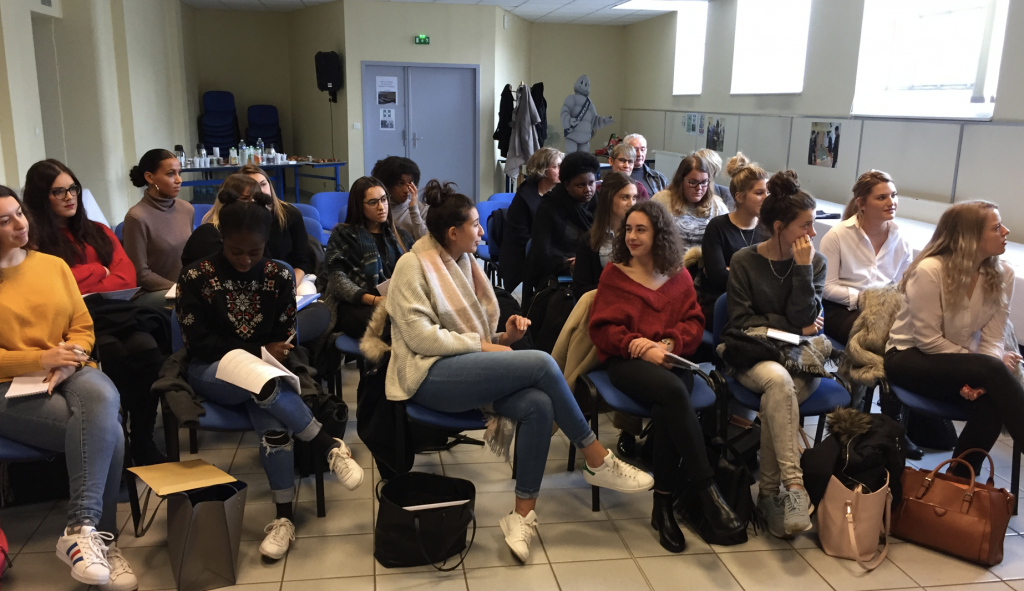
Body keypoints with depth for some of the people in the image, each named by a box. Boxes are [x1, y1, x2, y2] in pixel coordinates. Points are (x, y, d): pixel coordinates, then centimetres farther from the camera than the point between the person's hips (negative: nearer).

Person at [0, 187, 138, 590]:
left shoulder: (53, 265, 12)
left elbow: (83, 326, 11)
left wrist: (68, 362, -10)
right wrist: (40, 359, -15)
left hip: (70, 374, 3)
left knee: (101, 400, -34)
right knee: (107, 433, -29)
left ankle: (82, 529, -34)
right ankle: (100, 537, -23)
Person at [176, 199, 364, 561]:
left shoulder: (278, 277, 0)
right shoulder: (196, 277, -7)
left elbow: (285, 339, 4)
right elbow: (197, 343, -9)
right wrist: (259, 353, -16)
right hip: (212, 372, -2)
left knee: (274, 423, -31)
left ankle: (284, 518, -19)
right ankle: (331, 447, -26)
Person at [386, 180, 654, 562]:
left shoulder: (463, 263, 17)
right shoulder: (413, 266, -5)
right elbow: (421, 336, -15)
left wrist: (502, 337, 1)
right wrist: (483, 346, -14)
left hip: (464, 369, 7)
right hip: (430, 375, -7)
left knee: (538, 406, -24)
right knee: (541, 363, -24)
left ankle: (522, 516, -17)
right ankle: (597, 462, -10)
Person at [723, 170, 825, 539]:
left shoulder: (814, 262, 6)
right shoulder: (744, 261, 1)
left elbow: (803, 319, -6)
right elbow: (741, 321, -3)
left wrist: (802, 269, -13)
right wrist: (791, 328, -5)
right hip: (752, 355, -1)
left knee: (777, 394, -32)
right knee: (778, 380, -36)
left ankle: (769, 492, -22)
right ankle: (793, 485, -39)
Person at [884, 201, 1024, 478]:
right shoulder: (930, 271, -21)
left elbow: (992, 340, -7)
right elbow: (929, 341, -17)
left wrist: (979, 379, -25)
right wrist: (983, 371, -15)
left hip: (959, 362, 5)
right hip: (910, 358, -5)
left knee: (991, 399, -28)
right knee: (992, 370, -30)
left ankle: (960, 479, -12)